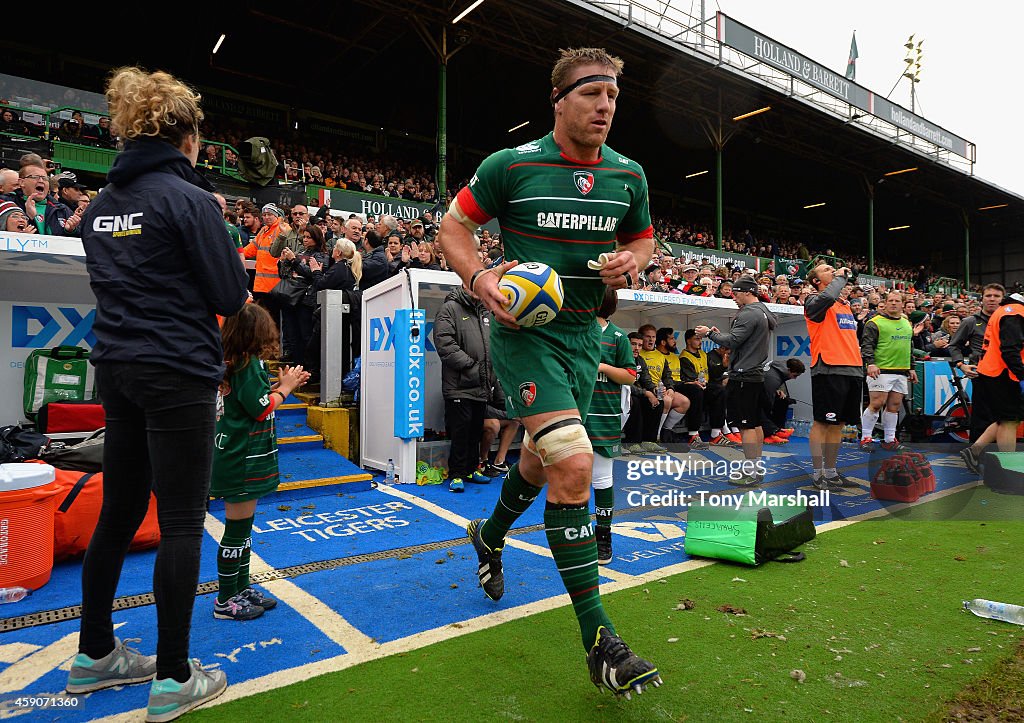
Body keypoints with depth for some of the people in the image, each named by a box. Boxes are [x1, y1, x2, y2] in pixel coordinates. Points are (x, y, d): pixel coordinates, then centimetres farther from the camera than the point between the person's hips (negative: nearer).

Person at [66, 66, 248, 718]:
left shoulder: (101, 204, 12)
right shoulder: (189, 198, -11)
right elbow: (229, 296, -11)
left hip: (117, 366, 8)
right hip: (178, 373, -8)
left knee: (120, 511, 18)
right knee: (182, 522, 0)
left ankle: (94, 655, 33)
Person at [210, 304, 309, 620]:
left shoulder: (230, 363, 11)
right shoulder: (249, 363, -17)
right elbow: (262, 409, -19)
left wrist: (283, 384, 12)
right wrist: (285, 388, -4)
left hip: (234, 460, 10)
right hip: (243, 461, -10)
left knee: (241, 528, 18)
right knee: (237, 530, 0)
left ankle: (241, 588, 29)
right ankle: (226, 601, 12)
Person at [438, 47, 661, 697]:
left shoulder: (629, 176, 6)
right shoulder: (510, 165, -7)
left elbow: (642, 238, 21)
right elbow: (453, 225, 2)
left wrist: (631, 262, -4)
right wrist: (480, 278, -17)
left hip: (584, 333, 6)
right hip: (523, 327, -6)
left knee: (543, 458, 19)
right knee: (574, 462, -21)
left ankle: (490, 536, 52)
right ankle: (598, 638, -8)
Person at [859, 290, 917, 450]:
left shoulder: (907, 324, 20)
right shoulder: (874, 323, -3)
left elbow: (910, 348, 28)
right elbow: (867, 345, -10)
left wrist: (911, 368, 24)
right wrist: (870, 363, -23)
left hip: (902, 372, 6)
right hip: (881, 370, -6)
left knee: (894, 406, 7)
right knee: (876, 404, -10)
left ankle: (889, 439, 14)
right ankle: (865, 437, -1)